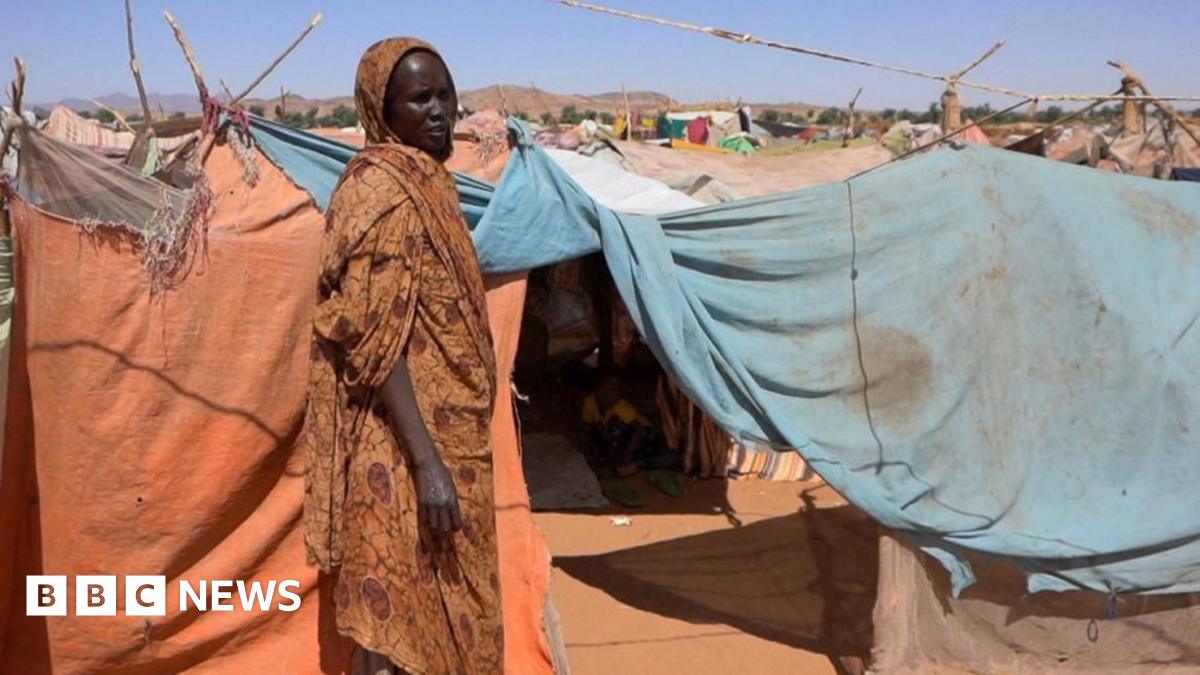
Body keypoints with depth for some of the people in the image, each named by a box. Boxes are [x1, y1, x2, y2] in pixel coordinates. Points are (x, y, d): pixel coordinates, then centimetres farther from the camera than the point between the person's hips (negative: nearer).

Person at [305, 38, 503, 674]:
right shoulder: (380, 190, -17)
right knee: (405, 617, 4)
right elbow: (374, 341, -22)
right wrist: (426, 463, -25)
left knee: (438, 609, 19)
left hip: (444, 436, 9)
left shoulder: (425, 180, 11)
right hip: (406, 449, -9)